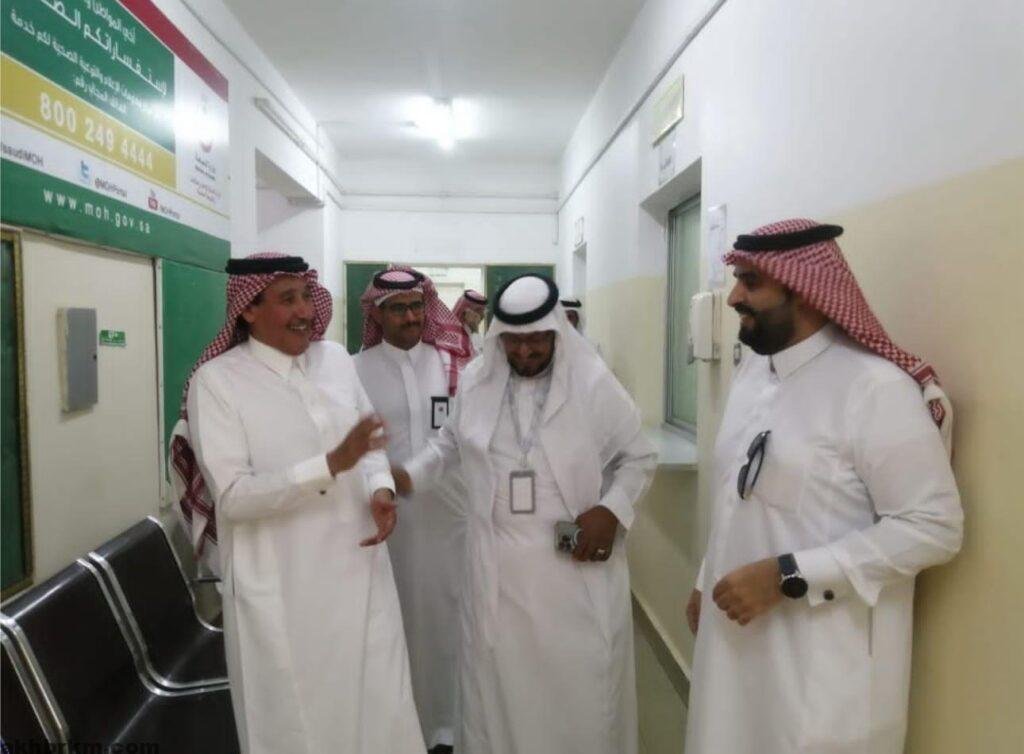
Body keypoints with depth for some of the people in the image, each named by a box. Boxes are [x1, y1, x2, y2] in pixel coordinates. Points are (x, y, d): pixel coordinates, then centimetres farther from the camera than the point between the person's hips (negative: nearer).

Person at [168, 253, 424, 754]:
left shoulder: (336, 359, 5)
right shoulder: (217, 381, -11)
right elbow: (232, 497, -17)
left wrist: (381, 489, -9)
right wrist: (332, 464, -26)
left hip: (358, 570, 5)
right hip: (280, 589, -4)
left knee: (381, 710, 16)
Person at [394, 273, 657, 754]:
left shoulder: (594, 384, -7)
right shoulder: (476, 381, 2)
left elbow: (639, 458, 2)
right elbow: (450, 444, 18)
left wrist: (611, 509, -12)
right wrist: (409, 476, 3)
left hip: (574, 567, -2)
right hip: (497, 567, 3)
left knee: (579, 687, 10)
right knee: (497, 685, 15)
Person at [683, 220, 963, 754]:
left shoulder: (876, 387, -18)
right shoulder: (752, 371, 6)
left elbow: (934, 526, -18)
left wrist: (786, 575, -22)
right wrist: (707, 583, 16)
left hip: (823, 664, -7)